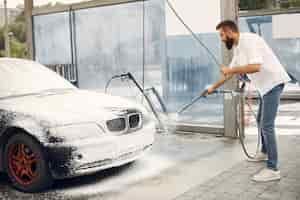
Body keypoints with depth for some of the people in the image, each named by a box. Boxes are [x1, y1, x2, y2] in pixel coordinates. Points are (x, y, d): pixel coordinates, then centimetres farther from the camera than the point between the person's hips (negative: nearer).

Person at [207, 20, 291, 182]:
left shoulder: (248, 40, -18)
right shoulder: (237, 48, 12)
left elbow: (255, 66, -30)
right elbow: (230, 73, 22)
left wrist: (230, 70, -21)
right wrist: (213, 87, 27)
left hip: (273, 83, -10)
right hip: (266, 85, 10)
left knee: (267, 125, -11)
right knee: (261, 121, 21)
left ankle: (273, 169, -8)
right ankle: (265, 152, 40)